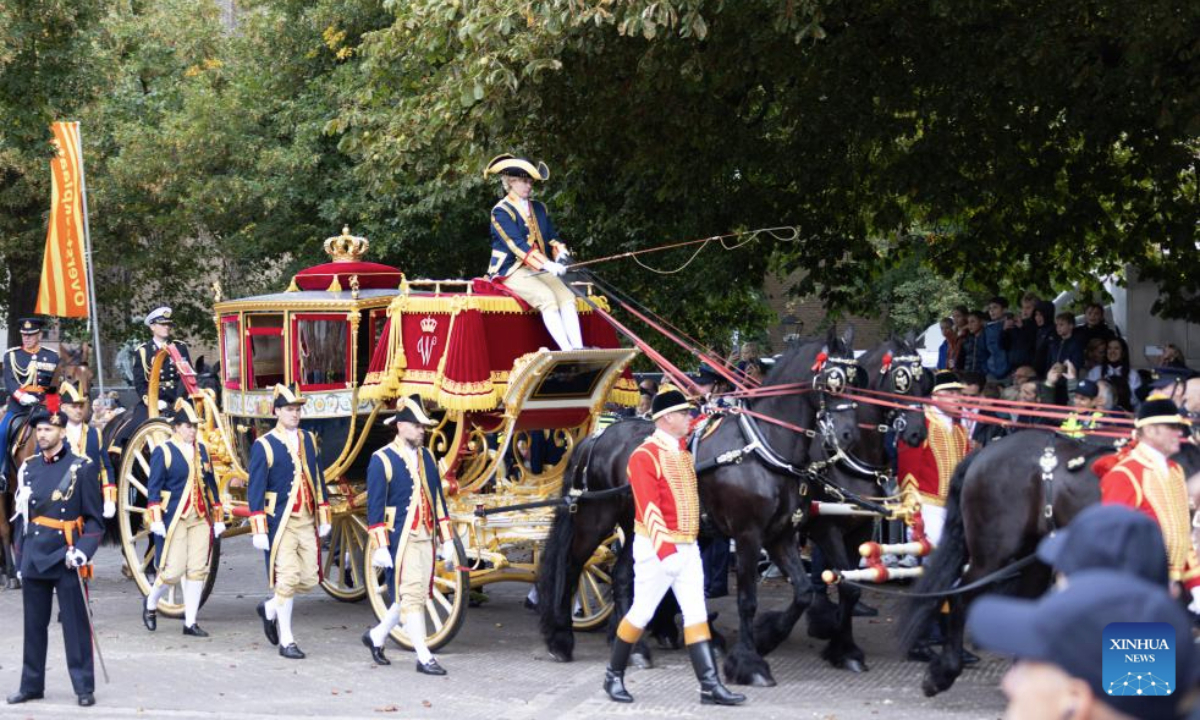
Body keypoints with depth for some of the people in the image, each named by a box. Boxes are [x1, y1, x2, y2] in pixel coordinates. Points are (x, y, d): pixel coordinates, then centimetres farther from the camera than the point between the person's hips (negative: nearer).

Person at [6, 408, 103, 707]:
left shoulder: (81, 468, -4)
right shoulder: (28, 469, 8)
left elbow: (94, 520, -3)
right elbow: (21, 516, 14)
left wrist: (82, 551, -15)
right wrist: (21, 558, 12)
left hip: (66, 559, -4)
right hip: (34, 557, 4)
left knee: (75, 624, 0)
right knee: (34, 624, 9)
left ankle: (84, 687, 7)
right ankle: (31, 685, 18)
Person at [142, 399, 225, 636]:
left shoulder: (201, 450, 13)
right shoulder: (163, 452, -4)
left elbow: (211, 485, 18)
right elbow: (153, 488, -6)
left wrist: (218, 518, 16)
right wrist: (156, 520, -13)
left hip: (201, 519, 5)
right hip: (174, 519, -5)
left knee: (198, 570, 1)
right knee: (173, 570, -7)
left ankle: (190, 623, 7)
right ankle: (151, 604, 21)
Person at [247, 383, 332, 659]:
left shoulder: (308, 440, 11)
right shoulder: (263, 446, -6)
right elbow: (255, 491, -8)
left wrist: (324, 519, 14)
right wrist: (259, 531, -12)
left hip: (307, 522, 6)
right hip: (280, 522, -6)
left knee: (309, 579, 5)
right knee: (287, 579, -7)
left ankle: (270, 609, 30)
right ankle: (286, 641, 2)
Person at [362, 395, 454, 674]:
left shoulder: (427, 457, 13)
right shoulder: (382, 460, -7)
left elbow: (438, 498, 17)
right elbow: (375, 506, -9)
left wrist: (447, 540, 13)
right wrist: (380, 547, -14)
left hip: (425, 537, 7)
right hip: (400, 538, -7)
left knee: (414, 595, 11)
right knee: (411, 595, -7)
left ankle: (376, 636, 30)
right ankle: (424, 657, -5)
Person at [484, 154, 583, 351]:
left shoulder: (539, 209, 17)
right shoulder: (501, 212, -8)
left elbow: (552, 237, 16)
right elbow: (517, 244, -19)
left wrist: (560, 254, -9)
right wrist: (547, 265, -28)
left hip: (539, 269, 7)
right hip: (511, 270, -7)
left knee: (566, 296, -19)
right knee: (546, 297, -30)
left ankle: (578, 348, -31)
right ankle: (566, 350, -38)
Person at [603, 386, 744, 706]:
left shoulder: (683, 451, 10)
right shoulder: (645, 456, -15)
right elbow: (649, 509, -22)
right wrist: (665, 550, -28)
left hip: (688, 547, 7)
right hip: (657, 548, -7)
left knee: (696, 614, 1)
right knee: (641, 614, 2)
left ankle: (710, 685, -2)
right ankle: (614, 676, 18)